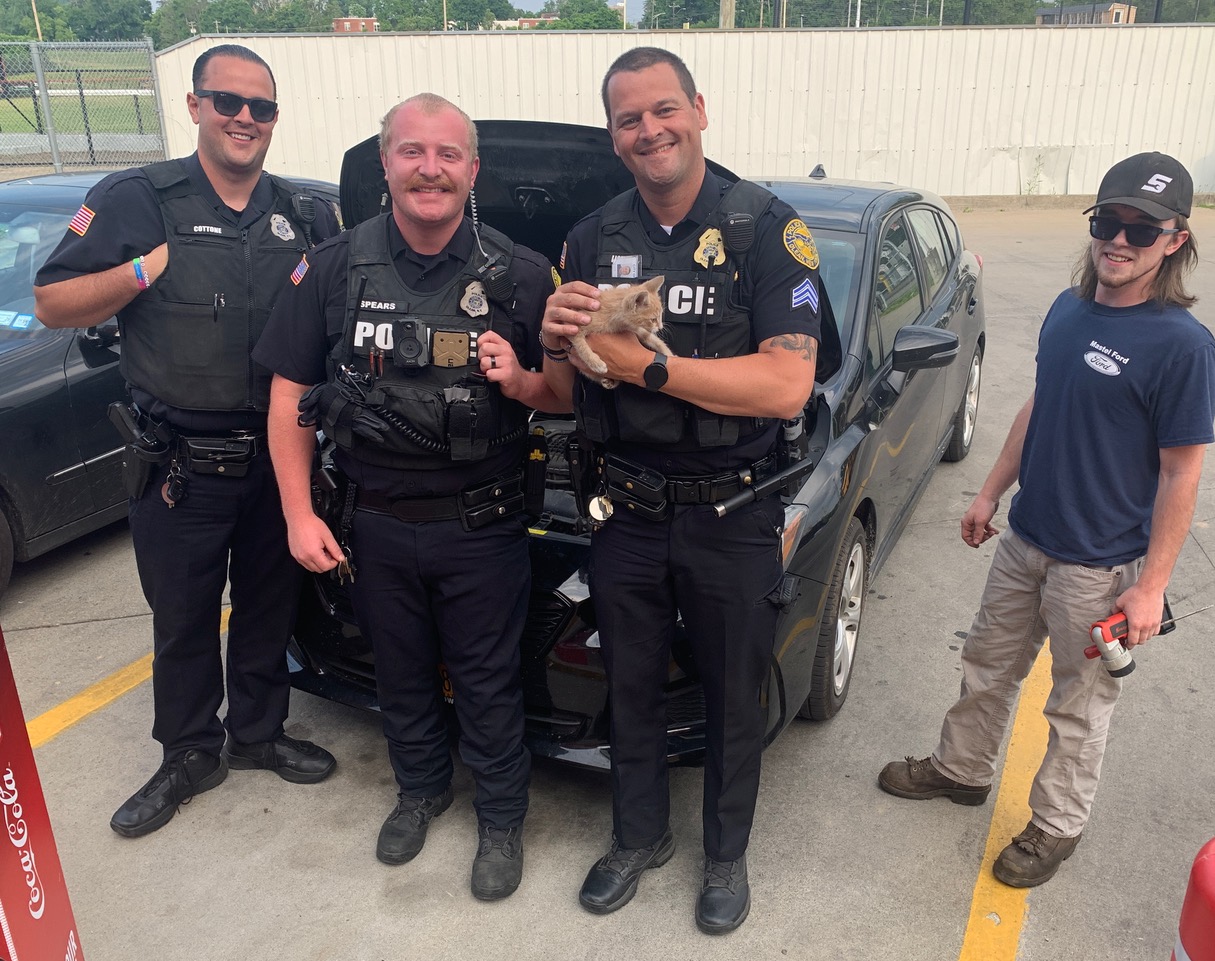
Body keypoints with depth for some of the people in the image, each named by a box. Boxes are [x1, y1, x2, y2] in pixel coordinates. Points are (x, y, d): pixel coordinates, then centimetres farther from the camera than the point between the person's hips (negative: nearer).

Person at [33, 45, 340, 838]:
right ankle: (189, 757, 31)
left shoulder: (306, 217, 6)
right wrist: (149, 267, -17)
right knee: (182, 619, 11)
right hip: (180, 467, -3)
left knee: (269, 606, 17)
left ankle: (258, 733, 38)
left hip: (277, 458, 3)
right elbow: (53, 305, -5)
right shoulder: (136, 200, -5)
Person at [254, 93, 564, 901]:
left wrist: (522, 381, -24)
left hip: (483, 527, -2)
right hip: (376, 526, 2)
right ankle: (422, 789, 45)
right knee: (401, 673, 20)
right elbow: (289, 394, 2)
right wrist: (299, 514, -3)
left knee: (488, 681, 11)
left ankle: (502, 818, 33)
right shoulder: (334, 269, -2)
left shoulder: (521, 275, -6)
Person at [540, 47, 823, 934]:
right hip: (626, 511, 4)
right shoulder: (592, 239, 3)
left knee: (733, 700, 15)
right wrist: (556, 346, -16)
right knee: (632, 689, 20)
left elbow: (787, 386, -22)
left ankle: (727, 855, 39)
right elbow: (564, 395, 7)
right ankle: (640, 836, 44)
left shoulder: (767, 228, -11)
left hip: (732, 516, -3)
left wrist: (646, 365, -25)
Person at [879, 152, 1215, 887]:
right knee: (989, 664, 22)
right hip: (1026, 539, 6)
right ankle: (961, 769, 44)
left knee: (1079, 704, 13)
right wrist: (991, 493, 14)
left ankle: (1057, 825, 33)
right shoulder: (1069, 310, 1)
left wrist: (1151, 586, -17)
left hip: (1101, 566, -6)